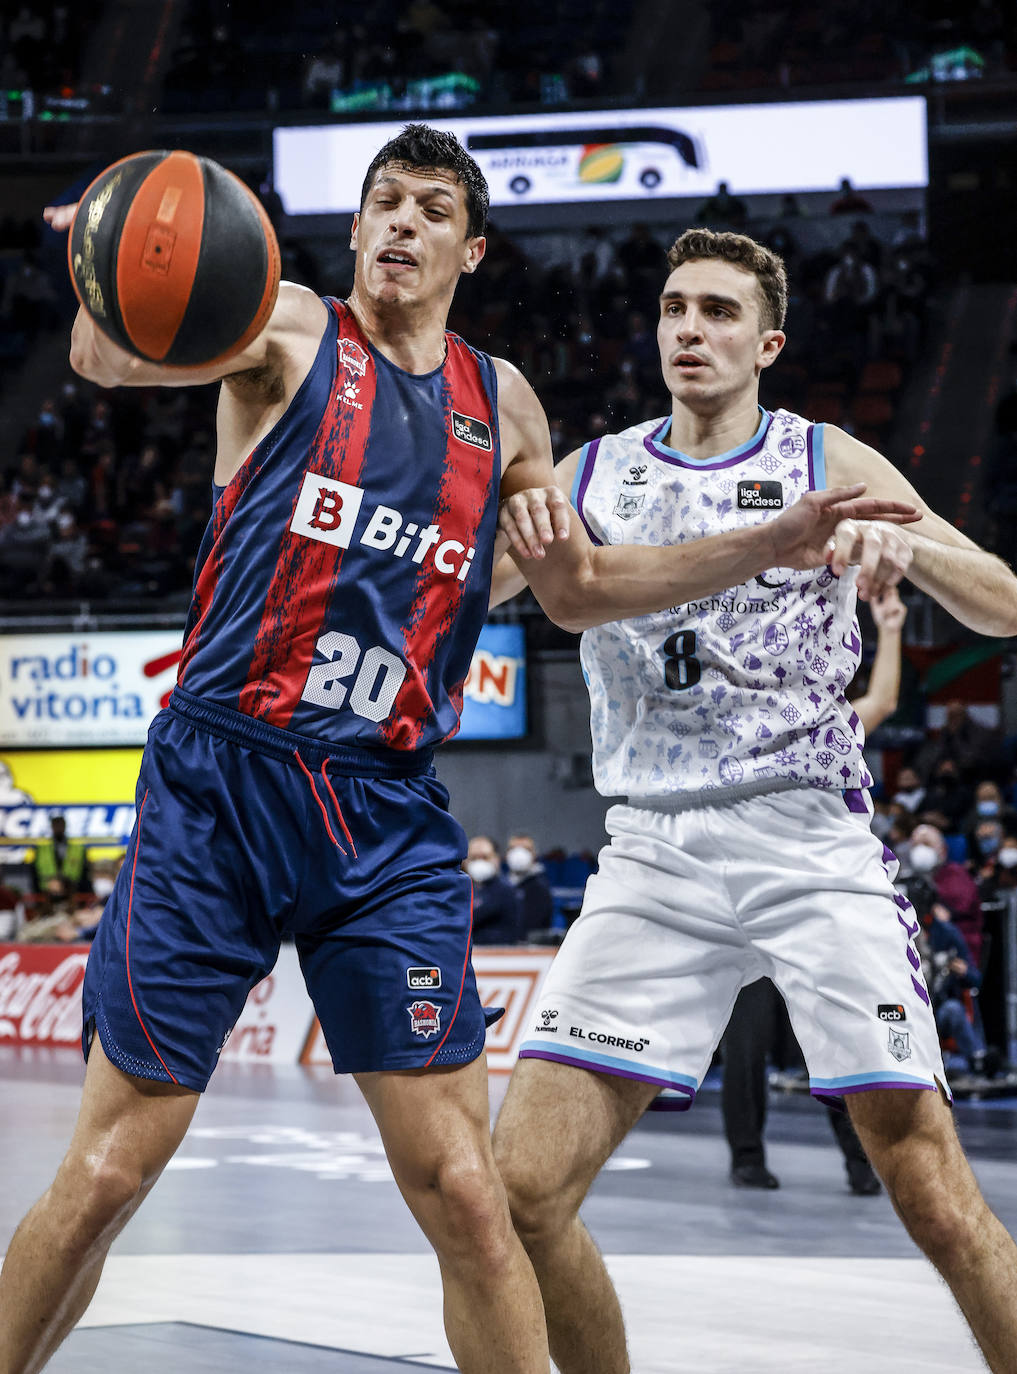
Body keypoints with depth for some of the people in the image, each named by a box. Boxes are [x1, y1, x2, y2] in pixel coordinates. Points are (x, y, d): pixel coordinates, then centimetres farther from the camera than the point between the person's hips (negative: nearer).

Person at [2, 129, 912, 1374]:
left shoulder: (500, 404, 14)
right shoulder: (289, 333, 1)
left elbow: (577, 587, 26)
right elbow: (110, 359, -18)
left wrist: (781, 543, 16)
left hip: (389, 817, 3)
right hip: (218, 786, -3)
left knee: (462, 1193, -1)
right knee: (108, 1175, -2)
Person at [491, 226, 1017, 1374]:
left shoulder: (826, 464, 6)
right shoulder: (594, 475, 12)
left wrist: (905, 544, -20)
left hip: (812, 846, -2)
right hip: (653, 857, 2)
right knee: (522, 1190, -9)